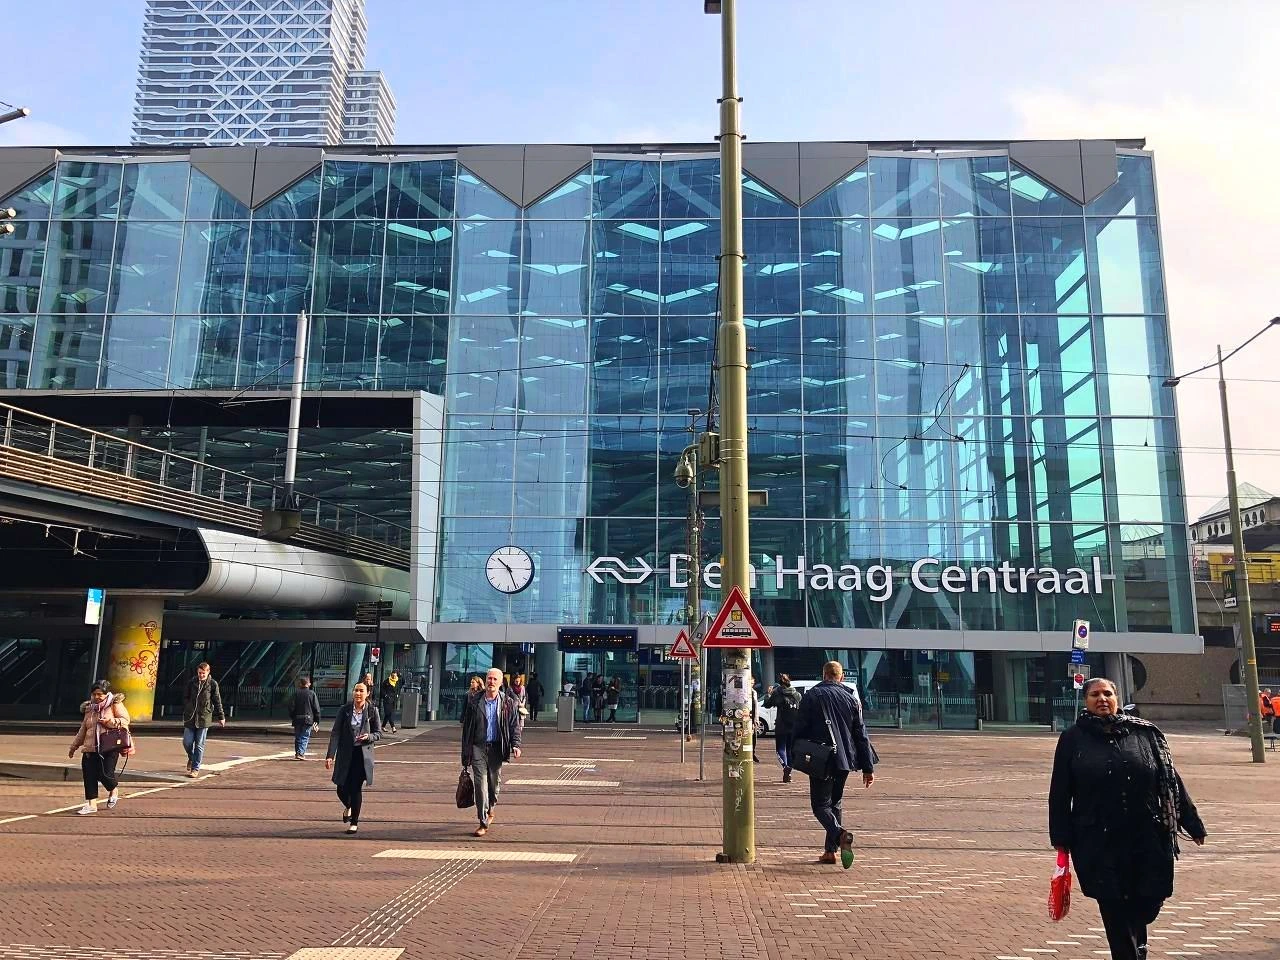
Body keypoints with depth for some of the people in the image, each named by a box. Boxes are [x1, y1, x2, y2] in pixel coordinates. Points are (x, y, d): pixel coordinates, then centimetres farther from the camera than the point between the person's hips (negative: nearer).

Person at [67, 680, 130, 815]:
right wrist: (74, 746, 26)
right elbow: (83, 730, 25)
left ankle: (114, 790, 22)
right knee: (89, 776, -2)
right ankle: (91, 804, 9)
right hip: (91, 748, 5)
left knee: (105, 774, -10)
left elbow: (125, 720, -8)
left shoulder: (115, 704, 2)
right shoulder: (89, 708, 18)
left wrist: (109, 721, -21)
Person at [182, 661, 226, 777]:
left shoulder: (213, 684, -3)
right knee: (187, 742, 2)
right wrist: (185, 713, 14)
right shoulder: (191, 682, 3)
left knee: (199, 745, 0)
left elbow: (217, 701, 3)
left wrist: (221, 717, 5)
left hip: (204, 718, -2)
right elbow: (186, 698, 14)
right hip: (190, 717, 2)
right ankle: (191, 758, 33)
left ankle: (195, 769, 10)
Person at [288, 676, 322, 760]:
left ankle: (297, 753, 18)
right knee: (305, 737, 1)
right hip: (308, 719, -2)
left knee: (298, 737, 13)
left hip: (297, 719, 2)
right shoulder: (312, 693, -2)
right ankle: (301, 753, -9)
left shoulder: (296, 693, 2)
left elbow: (291, 707, 1)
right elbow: (316, 708, -2)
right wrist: (317, 721, 5)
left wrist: (292, 717, 14)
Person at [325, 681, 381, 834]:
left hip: (363, 755, -1)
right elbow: (335, 733, -4)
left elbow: (379, 733, 3)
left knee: (356, 788, -3)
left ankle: (354, 822, 14)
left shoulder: (372, 711, -3)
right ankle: (348, 807, 39)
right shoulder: (345, 710, -3)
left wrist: (368, 737, -19)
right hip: (345, 755, 1)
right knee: (342, 788, 4)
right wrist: (330, 755, -11)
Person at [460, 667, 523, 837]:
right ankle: (483, 822, -1)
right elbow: (466, 726, 6)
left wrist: (516, 745, -9)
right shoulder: (474, 701, 2)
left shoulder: (508, 704, 2)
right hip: (478, 747, -1)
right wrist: (465, 751, 4)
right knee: (480, 783, -7)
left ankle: (490, 809, 39)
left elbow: (515, 726, 6)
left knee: (495, 783, 9)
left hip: (497, 748, 1)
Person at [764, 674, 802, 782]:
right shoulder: (797, 694, 5)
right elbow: (801, 710, 9)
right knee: (790, 749, 15)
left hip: (781, 727, -4)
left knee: (781, 748, 5)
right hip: (794, 727, 4)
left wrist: (769, 694, 16)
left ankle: (785, 766, -22)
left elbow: (767, 704, 2)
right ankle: (788, 773, 15)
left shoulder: (777, 693, -7)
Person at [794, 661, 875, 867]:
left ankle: (841, 835, -26)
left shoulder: (811, 696, -2)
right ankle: (830, 851, 17)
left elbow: (799, 729, -4)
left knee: (820, 805, 0)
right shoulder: (851, 699, 7)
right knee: (835, 802, 18)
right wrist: (868, 768, 9)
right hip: (845, 760, 4)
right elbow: (861, 735, 7)